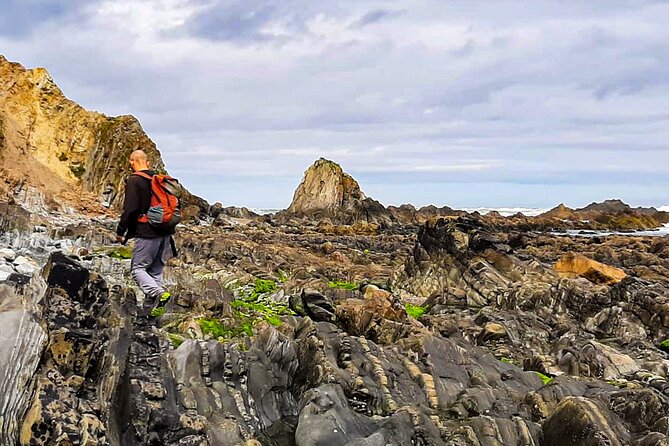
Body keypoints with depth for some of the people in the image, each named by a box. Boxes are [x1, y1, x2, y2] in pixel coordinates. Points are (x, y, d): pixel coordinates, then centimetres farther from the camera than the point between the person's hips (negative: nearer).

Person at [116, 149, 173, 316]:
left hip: (147, 233, -7)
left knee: (138, 268, 1)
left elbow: (130, 209, -16)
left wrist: (120, 231, -6)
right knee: (156, 270, 14)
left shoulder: (134, 181, -9)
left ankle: (158, 293, -22)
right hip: (165, 233, 7)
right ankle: (158, 303, 10)